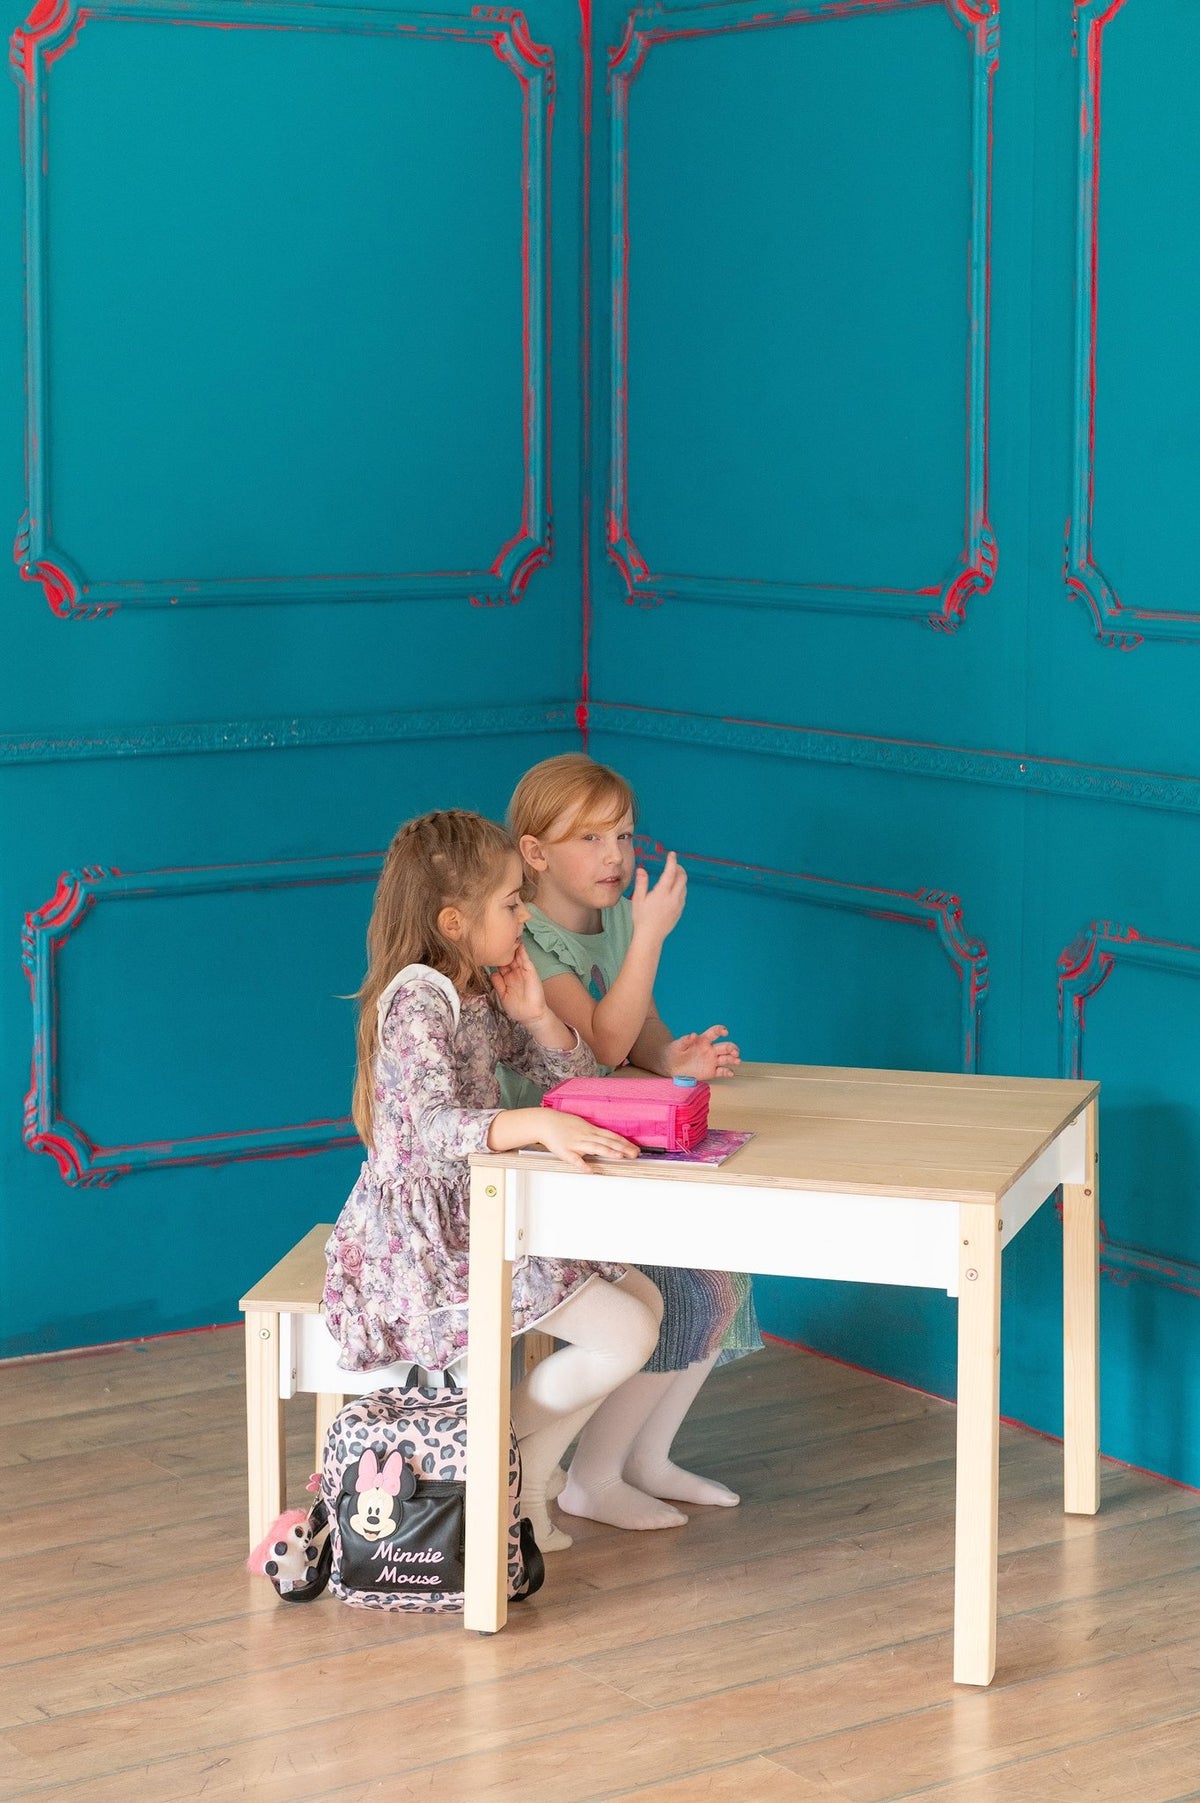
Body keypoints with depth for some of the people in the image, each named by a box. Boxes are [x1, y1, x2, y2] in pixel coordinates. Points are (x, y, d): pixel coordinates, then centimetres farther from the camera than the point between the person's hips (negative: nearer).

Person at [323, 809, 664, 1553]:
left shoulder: (482, 993, 9)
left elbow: (576, 1075, 16)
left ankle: (524, 1474, 11)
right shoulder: (419, 1000, -20)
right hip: (429, 1235, -10)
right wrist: (538, 1124, -49)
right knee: (623, 1336, -15)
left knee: (644, 1298, 10)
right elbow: (434, 1128, -35)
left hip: (484, 1213, 10)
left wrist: (534, 1014, -3)